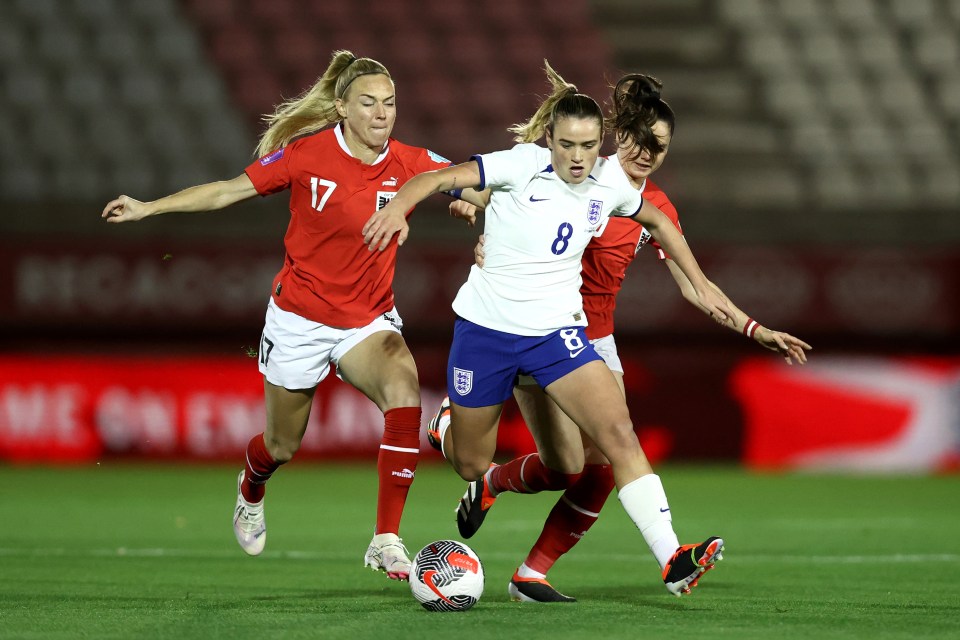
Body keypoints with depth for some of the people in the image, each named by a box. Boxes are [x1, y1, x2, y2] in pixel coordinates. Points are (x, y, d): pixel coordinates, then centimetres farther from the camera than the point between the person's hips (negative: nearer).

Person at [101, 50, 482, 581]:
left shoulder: (409, 164, -9)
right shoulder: (307, 153, -14)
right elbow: (230, 190, -5)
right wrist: (148, 207, -5)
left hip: (369, 319, 1)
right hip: (299, 317, -1)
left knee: (404, 392, -31)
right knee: (283, 445, 13)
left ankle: (386, 541, -27)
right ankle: (251, 491, 54)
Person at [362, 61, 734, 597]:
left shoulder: (610, 181, -2)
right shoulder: (522, 165, -15)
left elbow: (658, 221, 18)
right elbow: (440, 177, -24)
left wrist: (701, 285, 16)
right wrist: (399, 205, -44)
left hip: (557, 330, 2)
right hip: (486, 326, -2)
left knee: (619, 433, -19)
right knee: (471, 466, 12)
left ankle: (673, 562, -25)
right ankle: (450, 427, 52)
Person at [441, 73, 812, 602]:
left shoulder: (656, 208, 6)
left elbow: (692, 284, 10)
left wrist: (755, 330, 3)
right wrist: (472, 206, -27)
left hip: (595, 339, 5)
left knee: (602, 468, -9)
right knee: (564, 466, -13)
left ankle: (531, 576, 4)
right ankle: (490, 482, 21)